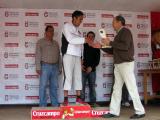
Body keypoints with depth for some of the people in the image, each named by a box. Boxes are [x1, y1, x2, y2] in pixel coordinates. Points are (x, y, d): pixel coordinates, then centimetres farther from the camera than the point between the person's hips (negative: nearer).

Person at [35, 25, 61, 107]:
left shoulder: (55, 43, 17)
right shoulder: (40, 42, 2)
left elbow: (59, 56, 16)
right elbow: (38, 55, -4)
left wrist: (59, 68, 11)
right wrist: (38, 68, -11)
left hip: (55, 66, 5)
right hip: (45, 66, -4)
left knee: (54, 86, 8)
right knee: (43, 86, -4)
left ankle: (55, 104, 14)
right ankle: (43, 105, 0)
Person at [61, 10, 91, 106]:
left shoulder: (78, 30, 19)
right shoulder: (67, 26, 0)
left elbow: (80, 44, 15)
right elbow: (70, 39, -14)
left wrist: (81, 58, 9)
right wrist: (84, 40, -16)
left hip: (77, 56, 7)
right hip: (69, 54, -7)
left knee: (78, 76, 5)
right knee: (68, 76, -9)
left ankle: (78, 98, 10)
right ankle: (66, 99, -7)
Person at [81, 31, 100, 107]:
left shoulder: (96, 48, 10)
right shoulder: (83, 46, 7)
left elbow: (97, 60, 4)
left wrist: (91, 67, -9)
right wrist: (81, 65, -8)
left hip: (92, 70, 1)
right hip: (83, 70, -1)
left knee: (92, 87, 3)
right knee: (82, 86, -5)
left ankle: (93, 102, 8)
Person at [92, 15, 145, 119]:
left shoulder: (125, 31, -6)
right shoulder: (119, 34, 20)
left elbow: (125, 46, -22)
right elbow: (114, 51, 23)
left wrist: (110, 43, -15)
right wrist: (101, 46, 16)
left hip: (126, 64, -9)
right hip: (118, 64, 9)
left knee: (132, 88, -5)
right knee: (116, 89, 6)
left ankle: (140, 112, 2)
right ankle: (114, 112, 9)